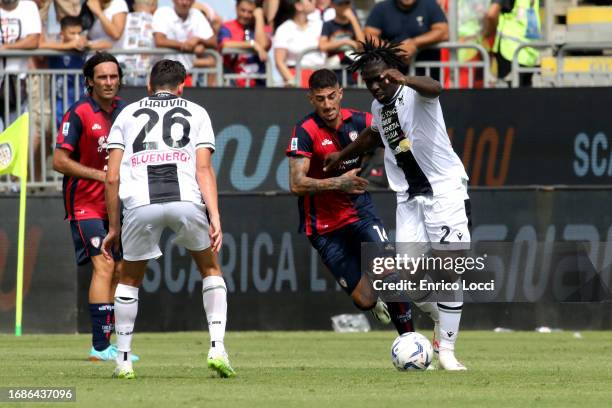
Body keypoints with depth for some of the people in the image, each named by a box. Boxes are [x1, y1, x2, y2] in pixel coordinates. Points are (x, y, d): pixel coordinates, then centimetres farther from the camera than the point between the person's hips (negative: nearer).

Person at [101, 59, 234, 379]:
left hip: (140, 203, 0)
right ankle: (217, 348, 9)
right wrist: (215, 217, -1)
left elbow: (112, 177, 15)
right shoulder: (196, 113, 22)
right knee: (210, 269, 22)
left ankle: (124, 360, 19)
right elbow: (204, 168, 7)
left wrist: (113, 228, 21)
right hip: (186, 199, 0)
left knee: (129, 278, 22)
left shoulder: (127, 114, 24)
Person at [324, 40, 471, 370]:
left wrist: (405, 80, -58)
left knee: (447, 270, -11)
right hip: (409, 197, 6)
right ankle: (441, 320, 23)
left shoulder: (414, 95, -12)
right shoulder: (378, 106, 10)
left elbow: (434, 88, -38)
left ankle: (446, 349, -4)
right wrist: (342, 155, 47)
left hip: (444, 189, -6)